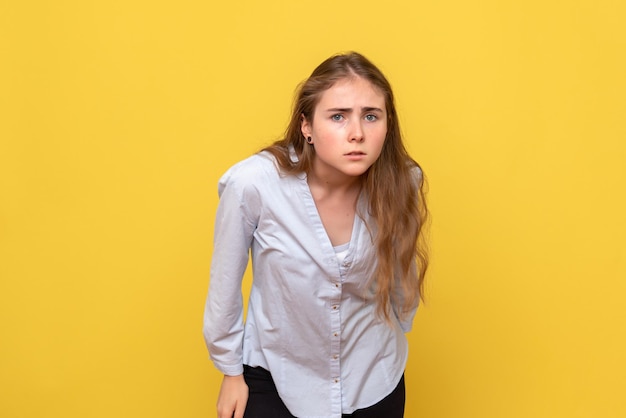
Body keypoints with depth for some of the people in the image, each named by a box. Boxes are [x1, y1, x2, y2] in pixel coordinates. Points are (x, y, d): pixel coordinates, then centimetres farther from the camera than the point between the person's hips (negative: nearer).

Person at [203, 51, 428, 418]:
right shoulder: (253, 183, -25)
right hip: (276, 376, -1)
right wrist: (231, 369, 1)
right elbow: (226, 282, -9)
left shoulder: (401, 182, -18)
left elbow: (402, 282, 0)